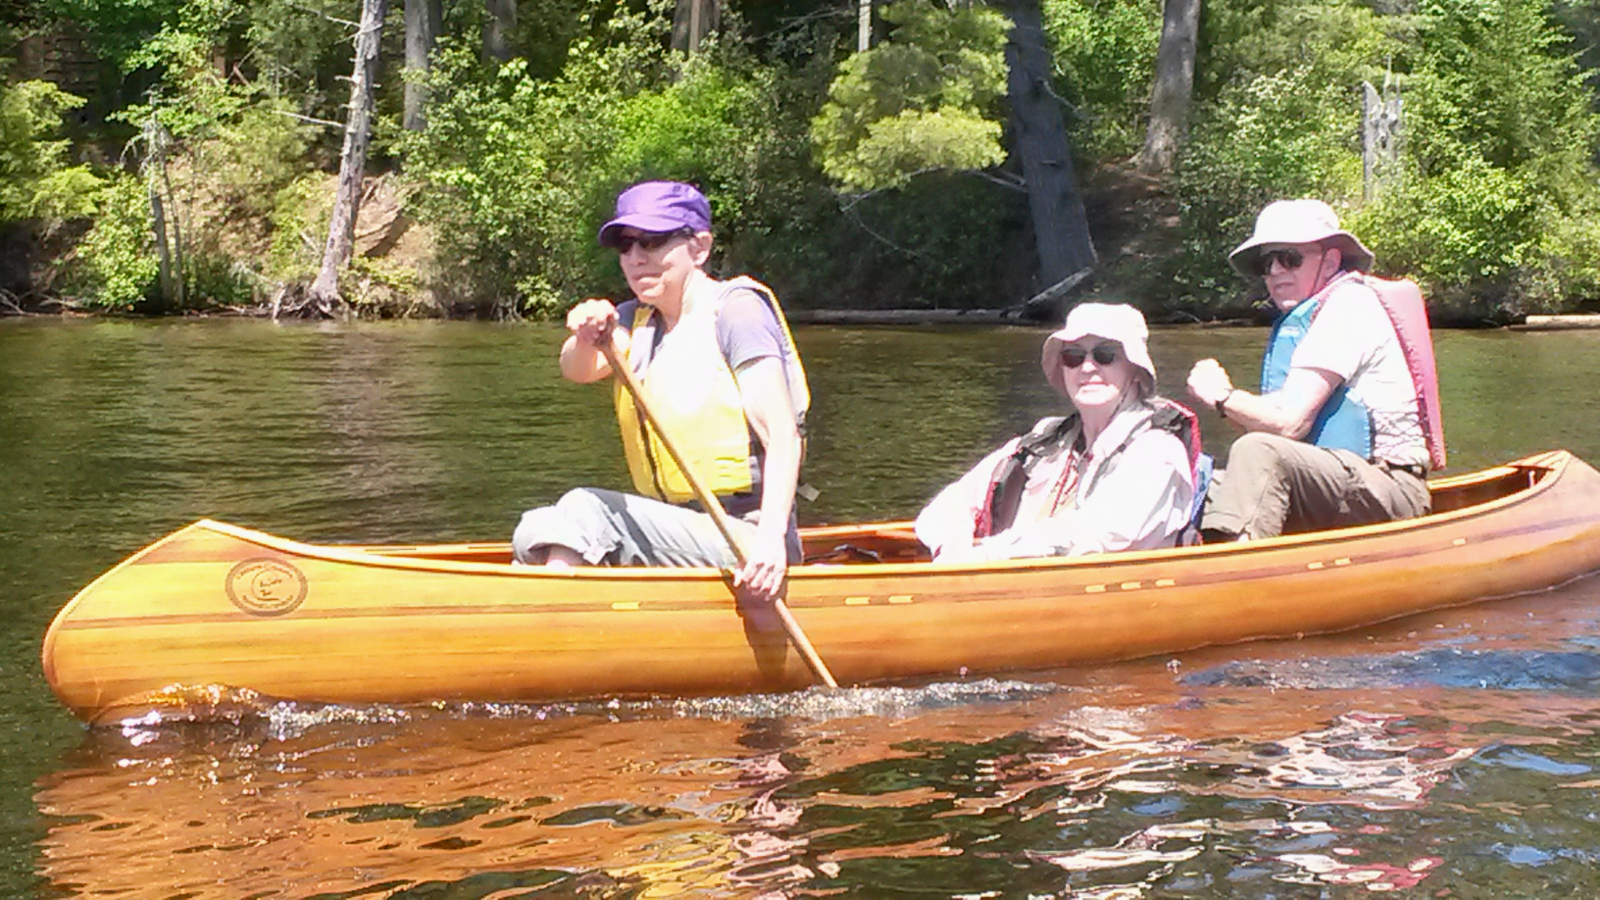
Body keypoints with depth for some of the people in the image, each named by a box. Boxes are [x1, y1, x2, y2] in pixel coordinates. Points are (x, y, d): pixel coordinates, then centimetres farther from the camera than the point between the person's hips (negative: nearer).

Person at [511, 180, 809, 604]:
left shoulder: (736, 308, -9)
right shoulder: (636, 319, 13)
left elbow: (782, 435, -19)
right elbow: (579, 371, -9)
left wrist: (771, 537, -33)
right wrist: (587, 341, -33)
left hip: (743, 537, -7)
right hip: (679, 528, 7)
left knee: (585, 510, -21)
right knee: (536, 530, -7)